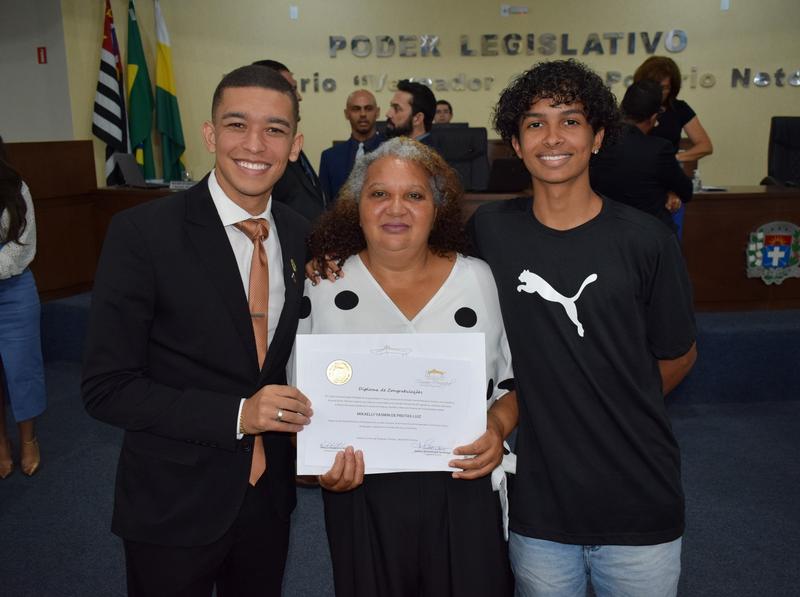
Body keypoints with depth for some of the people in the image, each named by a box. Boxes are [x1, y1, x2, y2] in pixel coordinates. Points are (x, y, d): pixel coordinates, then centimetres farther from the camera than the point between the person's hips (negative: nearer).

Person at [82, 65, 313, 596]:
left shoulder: (300, 235, -1)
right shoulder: (141, 233, -17)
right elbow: (106, 388, -16)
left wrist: (304, 421, -7)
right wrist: (236, 415, -24)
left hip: (270, 494, 5)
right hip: (174, 506, -4)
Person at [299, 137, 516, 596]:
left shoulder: (478, 279, -1)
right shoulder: (322, 286, -2)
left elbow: (513, 381, 7)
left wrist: (498, 427, -12)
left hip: (466, 496, 1)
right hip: (361, 503, 0)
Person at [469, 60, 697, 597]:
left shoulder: (646, 241, -7)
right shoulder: (489, 230, -4)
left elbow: (677, 355, 5)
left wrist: (616, 415, 8)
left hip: (640, 510, 0)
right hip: (538, 509, 1)